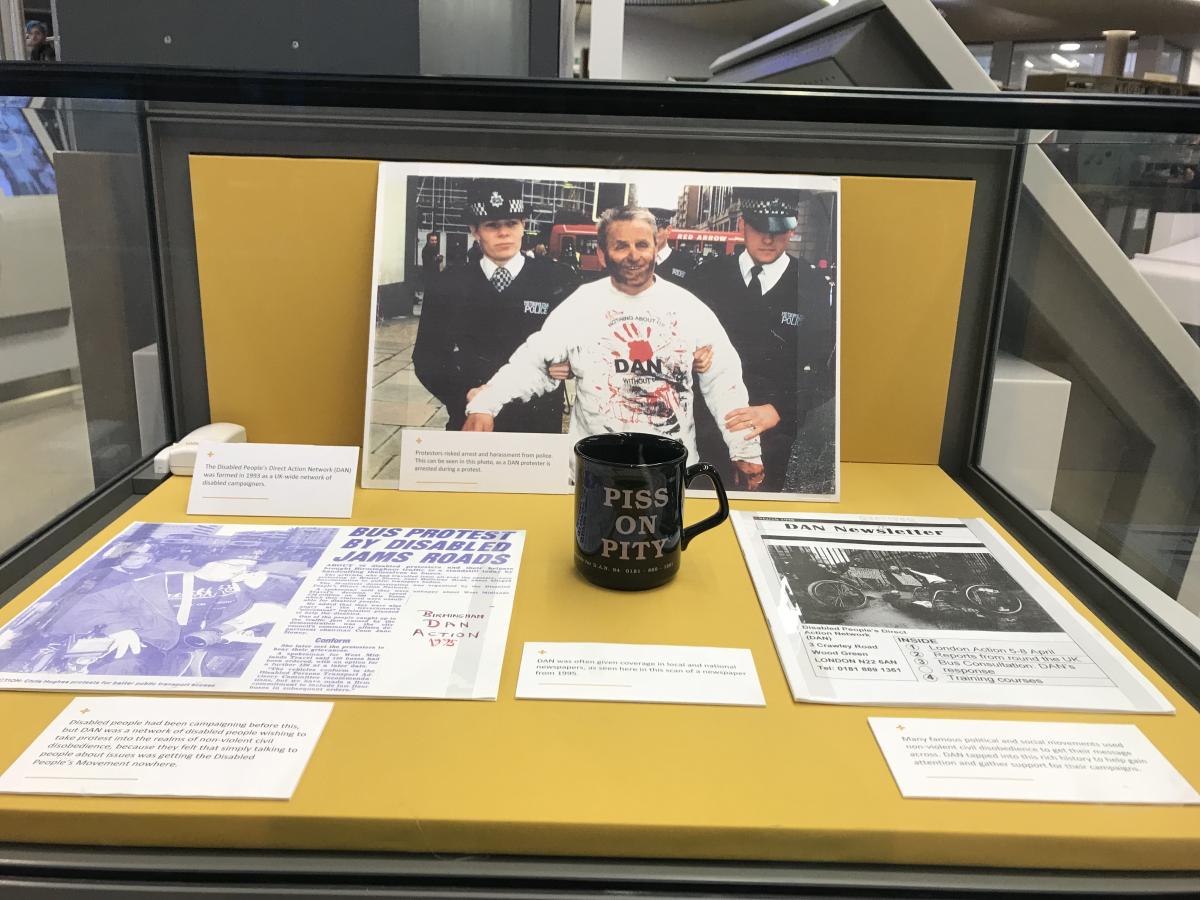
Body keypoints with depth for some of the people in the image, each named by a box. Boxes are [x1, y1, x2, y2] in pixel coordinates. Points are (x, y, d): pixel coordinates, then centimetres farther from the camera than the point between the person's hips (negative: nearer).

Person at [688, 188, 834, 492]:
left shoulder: (812, 288, -4)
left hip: (778, 431, -1)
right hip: (708, 428, 2)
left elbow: (821, 372, -8)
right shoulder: (707, 276, 3)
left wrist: (777, 411, -21)